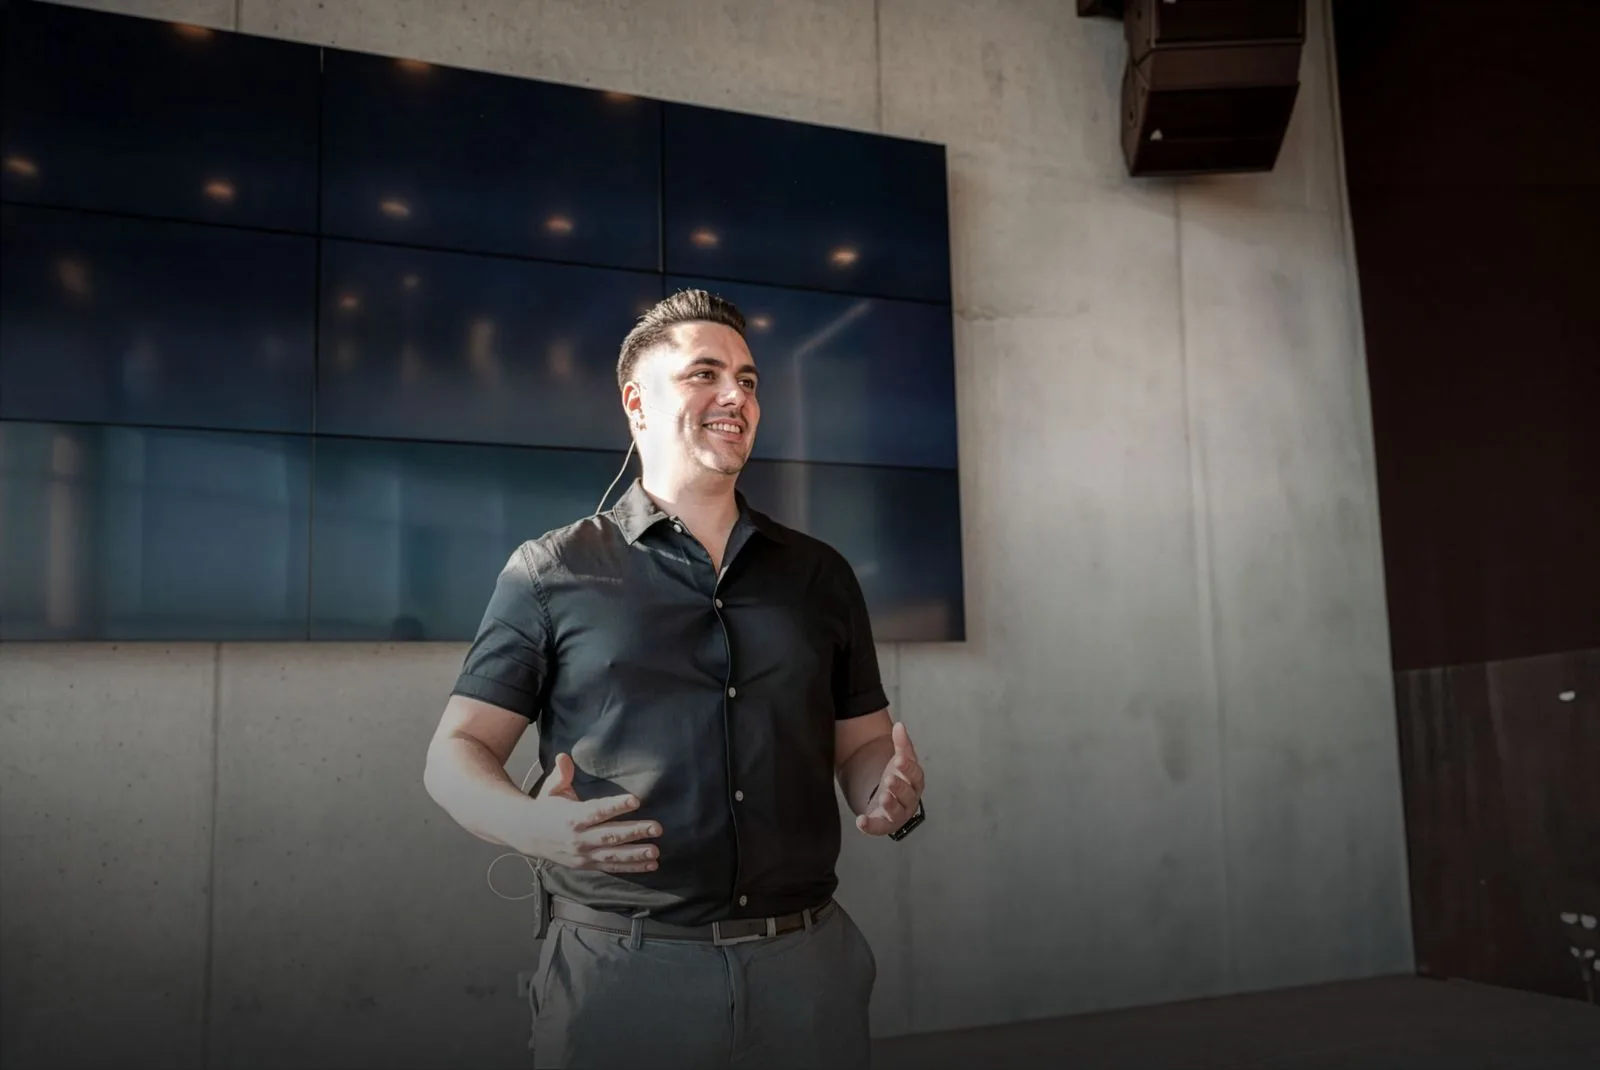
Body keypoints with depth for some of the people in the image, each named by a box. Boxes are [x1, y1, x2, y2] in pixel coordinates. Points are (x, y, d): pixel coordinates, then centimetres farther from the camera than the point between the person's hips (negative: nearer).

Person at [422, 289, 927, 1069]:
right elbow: (457, 751, 0)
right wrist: (528, 824, -20)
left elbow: (861, 742, 15)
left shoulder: (819, 574, 10)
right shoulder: (551, 572, 1)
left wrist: (892, 795, -8)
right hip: (619, 971, -3)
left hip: (808, 966, 3)